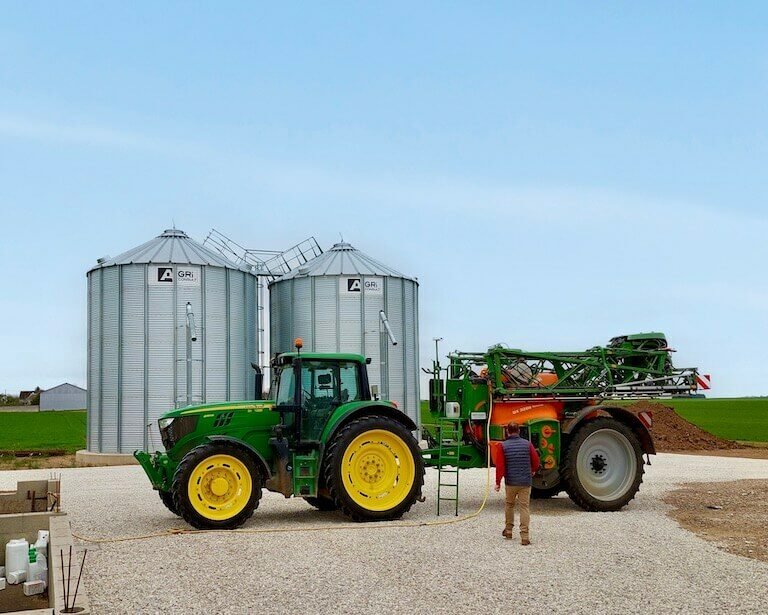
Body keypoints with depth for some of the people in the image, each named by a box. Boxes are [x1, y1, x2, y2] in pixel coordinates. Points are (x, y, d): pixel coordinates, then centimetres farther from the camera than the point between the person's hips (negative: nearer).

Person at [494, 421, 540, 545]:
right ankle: (525, 536, -7)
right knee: (525, 507, 1)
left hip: (510, 482, 0)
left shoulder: (503, 446, -6)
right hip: (525, 482, 0)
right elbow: (535, 460, 4)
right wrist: (533, 471, 25)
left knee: (509, 505, 21)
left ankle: (508, 530, 29)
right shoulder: (527, 444, -1)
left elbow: (500, 466, -9)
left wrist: (498, 482, -1)